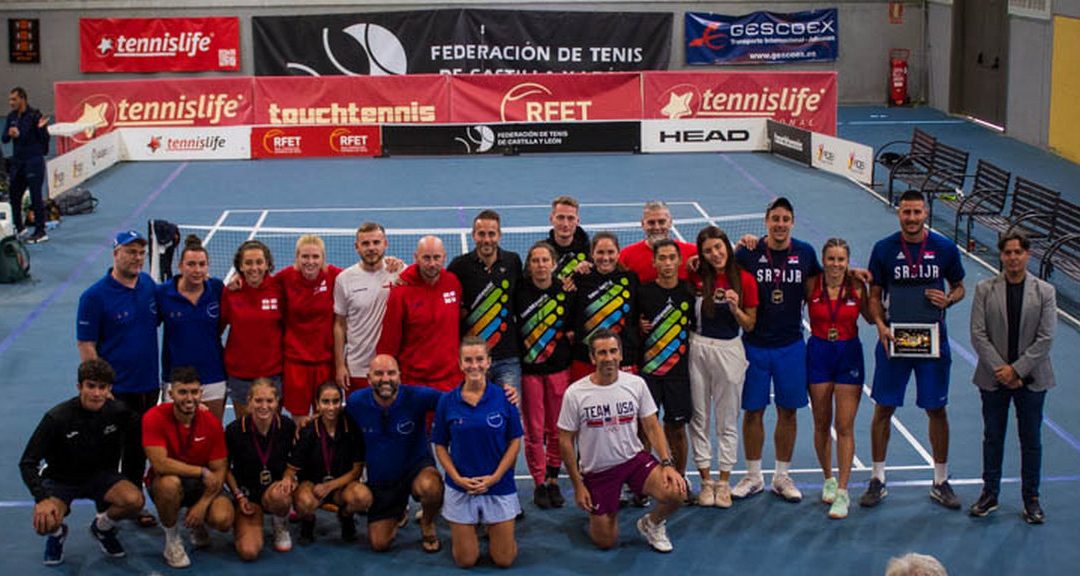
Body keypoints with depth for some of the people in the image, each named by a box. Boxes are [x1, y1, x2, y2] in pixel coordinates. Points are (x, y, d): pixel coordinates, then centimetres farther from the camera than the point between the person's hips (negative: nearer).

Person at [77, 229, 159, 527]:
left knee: (139, 448, 14)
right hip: (116, 390, -5)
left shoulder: (148, 284, 4)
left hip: (148, 386, 5)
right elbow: (86, 346, -10)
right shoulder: (94, 296, -12)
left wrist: (157, 373, 10)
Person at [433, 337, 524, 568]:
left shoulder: (504, 397, -7)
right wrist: (457, 478, -13)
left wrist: (495, 477, -12)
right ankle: (458, 533, 37)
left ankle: (492, 529, 35)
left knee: (504, 559, 4)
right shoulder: (447, 401, -5)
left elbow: (515, 442, -2)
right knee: (465, 560, 5)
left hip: (499, 486, 0)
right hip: (460, 488, 0)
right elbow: (440, 446, 1)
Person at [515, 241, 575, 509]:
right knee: (534, 430, 1)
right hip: (528, 368, -1)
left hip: (559, 367, 1)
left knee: (557, 429, 7)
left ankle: (553, 480, 20)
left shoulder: (566, 291, 1)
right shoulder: (520, 292, -3)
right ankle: (540, 483, 12)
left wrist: (571, 334, -5)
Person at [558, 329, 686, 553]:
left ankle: (652, 524, 9)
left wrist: (667, 464, -14)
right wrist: (578, 485, -6)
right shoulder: (575, 393, -13)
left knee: (675, 491, -25)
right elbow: (565, 441, -6)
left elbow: (652, 427, 0)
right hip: (596, 471, -1)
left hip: (634, 459, 2)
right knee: (605, 542, 0)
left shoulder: (636, 384, -6)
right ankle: (595, 513, 36)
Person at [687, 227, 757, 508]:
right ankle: (706, 481, 16)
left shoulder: (745, 279, -4)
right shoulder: (695, 277, 0)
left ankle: (724, 482, 15)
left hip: (729, 350, -1)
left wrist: (735, 308, -17)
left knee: (727, 420, 6)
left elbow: (750, 325, 3)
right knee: (699, 418, 6)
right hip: (697, 347, 1)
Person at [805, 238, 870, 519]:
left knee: (844, 426, -4)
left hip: (849, 354, -1)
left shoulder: (857, 287, -2)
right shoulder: (811, 286, -4)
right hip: (818, 354, 1)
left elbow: (871, 317, 8)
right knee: (822, 424, 9)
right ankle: (828, 479, 28)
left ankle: (842, 492, -1)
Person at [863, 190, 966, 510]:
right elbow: (874, 295, 4)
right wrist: (880, 325, -13)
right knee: (883, 409, 3)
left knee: (937, 410, 6)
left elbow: (959, 287, 11)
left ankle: (941, 482, 19)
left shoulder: (945, 248, -1)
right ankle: (877, 480, 15)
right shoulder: (883, 249, -1)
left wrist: (949, 299, -12)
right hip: (893, 340, 0)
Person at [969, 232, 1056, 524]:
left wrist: (1016, 369, -14)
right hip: (993, 378, 0)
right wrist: (1000, 369, -14)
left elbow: (1045, 338, -7)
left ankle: (1031, 499, 19)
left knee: (1031, 440, 8)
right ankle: (989, 494, 23)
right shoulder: (985, 289, -2)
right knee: (993, 438, 11)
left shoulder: (1045, 291, -2)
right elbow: (977, 334, -6)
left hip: (1031, 379, 0)